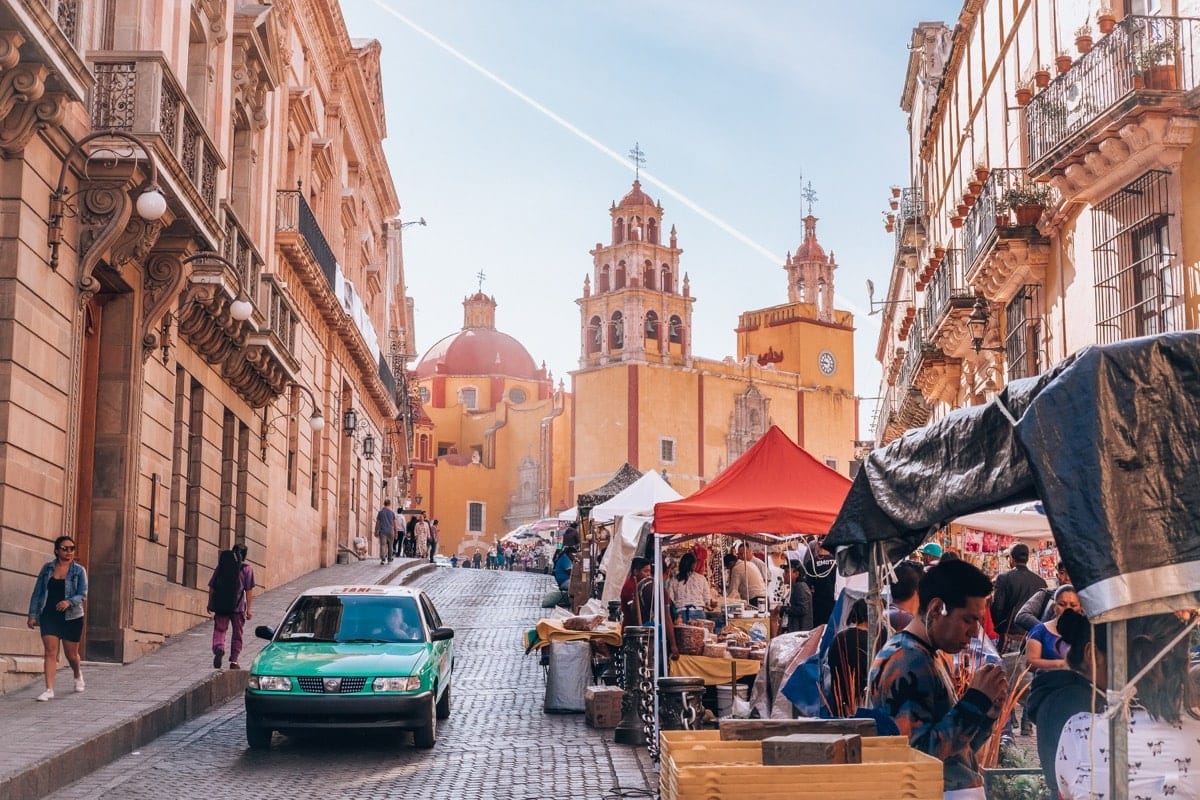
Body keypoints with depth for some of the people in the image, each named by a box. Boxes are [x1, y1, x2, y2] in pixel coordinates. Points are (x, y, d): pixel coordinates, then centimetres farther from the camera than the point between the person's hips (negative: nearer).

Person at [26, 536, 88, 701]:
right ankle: (49, 690, -10)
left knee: (71, 654, 10)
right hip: (49, 617, 1)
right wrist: (33, 615, 1)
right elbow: (37, 592, 6)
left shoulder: (79, 570, -2)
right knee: (50, 652, -9)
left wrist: (69, 602, -27)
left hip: (72, 617, -1)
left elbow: (83, 594, -8)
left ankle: (78, 675, 41)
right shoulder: (47, 568, 3)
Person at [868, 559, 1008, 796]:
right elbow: (922, 752, -24)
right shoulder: (904, 661, -16)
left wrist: (988, 708, 1)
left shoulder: (932, 657, 13)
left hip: (960, 789, 9)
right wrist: (976, 699, -19)